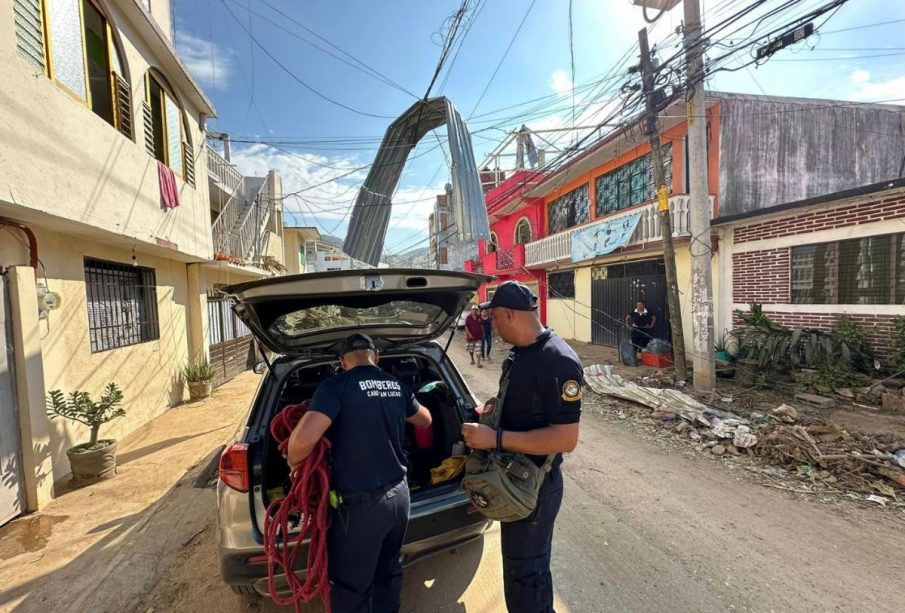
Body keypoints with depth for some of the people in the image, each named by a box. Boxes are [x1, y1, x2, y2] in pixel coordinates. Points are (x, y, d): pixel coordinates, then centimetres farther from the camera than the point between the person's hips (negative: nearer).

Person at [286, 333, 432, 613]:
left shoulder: (337, 385, -15)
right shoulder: (396, 385, 3)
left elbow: (305, 438, -26)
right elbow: (425, 421, 19)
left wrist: (291, 463, -4)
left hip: (362, 504, -6)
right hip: (399, 494, 6)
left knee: (350, 587, 17)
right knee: (389, 571, 27)